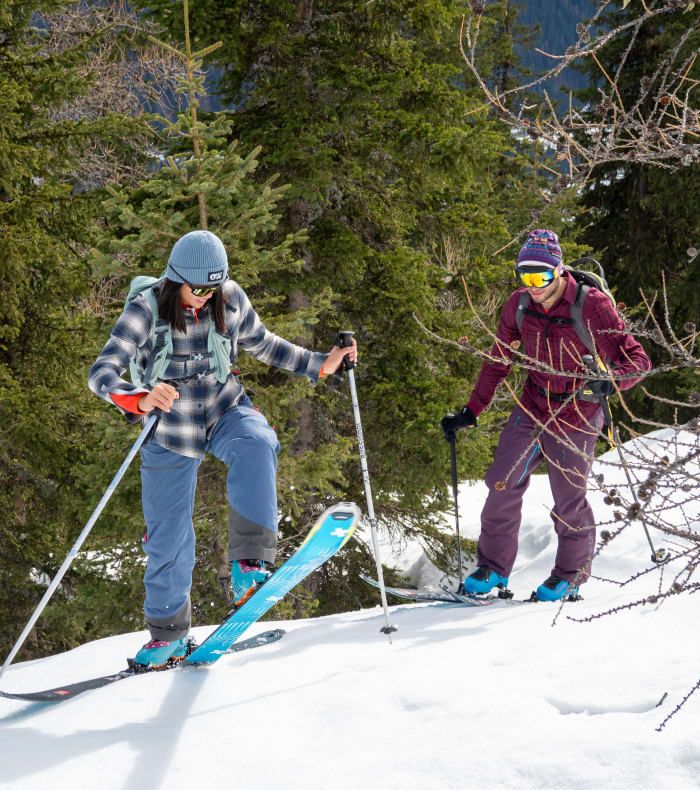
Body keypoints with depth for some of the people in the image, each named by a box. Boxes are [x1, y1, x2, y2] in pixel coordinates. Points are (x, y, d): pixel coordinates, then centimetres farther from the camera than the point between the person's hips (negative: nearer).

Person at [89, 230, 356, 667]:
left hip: (226, 412, 1)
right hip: (171, 432, -1)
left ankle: (250, 563, -37)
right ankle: (168, 633, 27)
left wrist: (321, 364, -2)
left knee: (257, 445, -35)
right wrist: (140, 400, -49)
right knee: (168, 536, 6)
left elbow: (263, 344, 8)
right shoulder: (145, 310, -19)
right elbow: (101, 373, -28)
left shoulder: (231, 299, -9)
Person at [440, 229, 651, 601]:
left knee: (568, 502, 2)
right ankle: (493, 567, 17)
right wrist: (470, 412, 9)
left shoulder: (591, 306, -20)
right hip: (532, 408, 4)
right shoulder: (519, 305, -5)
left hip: (575, 415, -4)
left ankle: (571, 574, 25)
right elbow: (498, 362, 9)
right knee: (502, 486, 0)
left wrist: (607, 382, -41)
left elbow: (636, 359, -21)